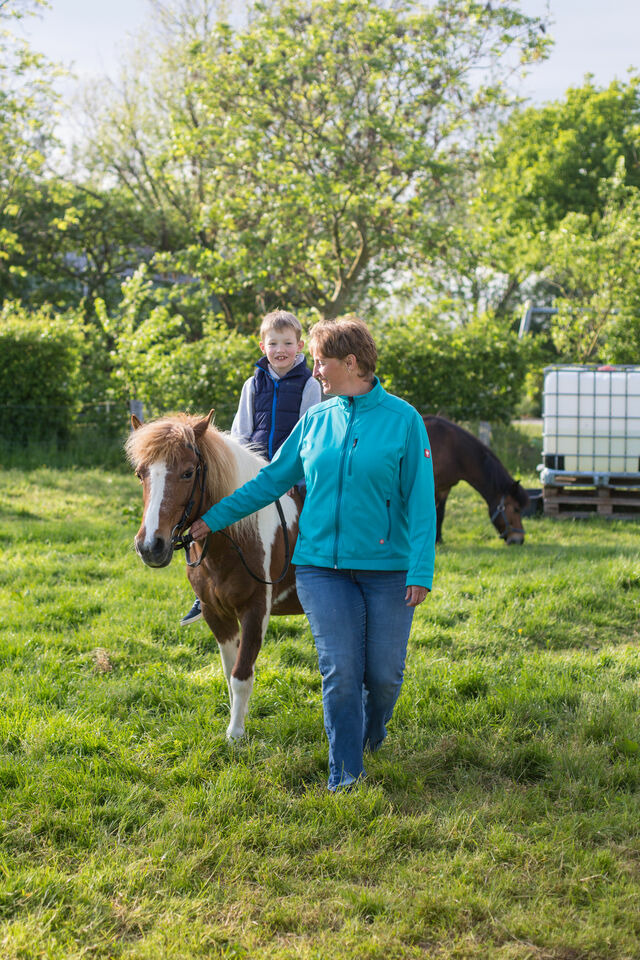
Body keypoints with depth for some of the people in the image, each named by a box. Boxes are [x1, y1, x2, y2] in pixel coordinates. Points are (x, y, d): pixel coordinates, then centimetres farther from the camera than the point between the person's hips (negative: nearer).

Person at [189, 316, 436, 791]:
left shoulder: (403, 419, -5)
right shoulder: (316, 420, 7)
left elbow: (421, 501, -7)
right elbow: (272, 479, 14)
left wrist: (421, 571, -14)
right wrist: (214, 518, 13)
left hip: (387, 566, -2)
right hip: (322, 564, 2)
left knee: (385, 672, 4)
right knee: (340, 671, -4)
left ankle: (372, 733, 36)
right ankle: (346, 772, 7)